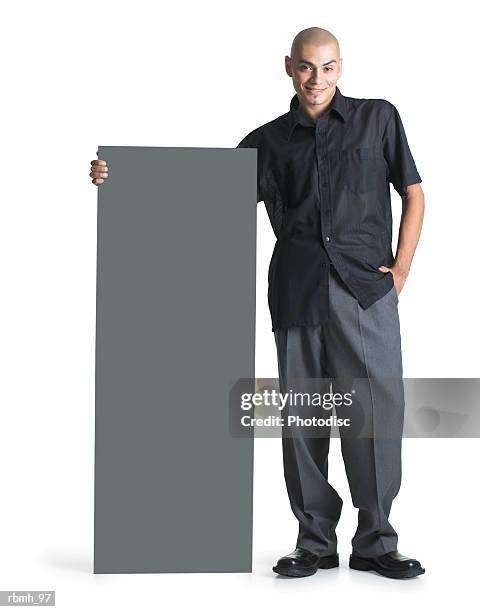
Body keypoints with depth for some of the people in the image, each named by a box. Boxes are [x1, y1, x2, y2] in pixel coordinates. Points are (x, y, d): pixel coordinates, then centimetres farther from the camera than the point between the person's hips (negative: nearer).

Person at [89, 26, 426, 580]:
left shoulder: (378, 118, 11)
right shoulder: (269, 141, 13)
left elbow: (413, 194, 13)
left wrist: (400, 270, 2)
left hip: (366, 287, -1)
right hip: (297, 290, 2)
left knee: (376, 409, -6)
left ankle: (375, 543, 5)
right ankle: (315, 542, 12)